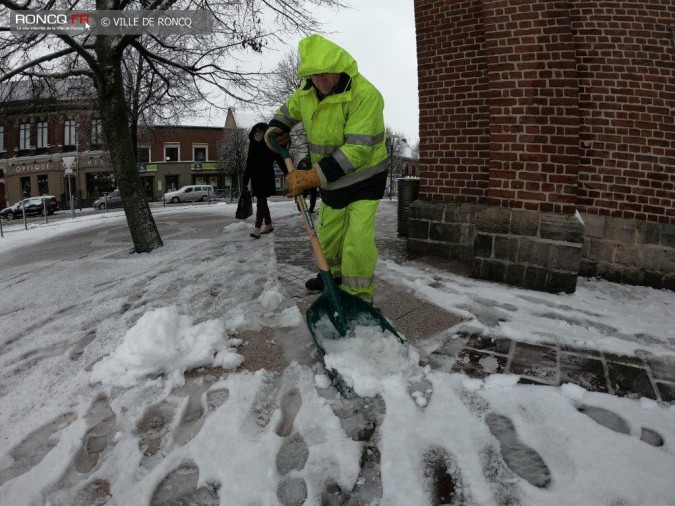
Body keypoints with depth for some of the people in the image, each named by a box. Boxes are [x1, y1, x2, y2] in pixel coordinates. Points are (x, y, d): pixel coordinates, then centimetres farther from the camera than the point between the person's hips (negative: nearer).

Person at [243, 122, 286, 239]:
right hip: (256, 179, 7)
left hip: (266, 179, -7)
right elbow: (249, 165, 13)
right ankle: (269, 225, 26)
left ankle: (257, 228, -11)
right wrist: (245, 181, 11)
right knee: (262, 202, 14)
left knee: (260, 203, -10)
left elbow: (280, 160, -11)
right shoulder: (253, 146, 10)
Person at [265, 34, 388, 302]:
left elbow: (357, 149, -33)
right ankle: (334, 274, 43)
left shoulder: (364, 95, -28)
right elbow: (288, 110, 18)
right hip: (331, 180, 7)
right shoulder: (307, 92, -5)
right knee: (328, 233, 19)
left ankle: (359, 297, 1)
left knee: (357, 240, -15)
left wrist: (312, 177, -36)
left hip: (364, 178, -7)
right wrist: (276, 128, -4)